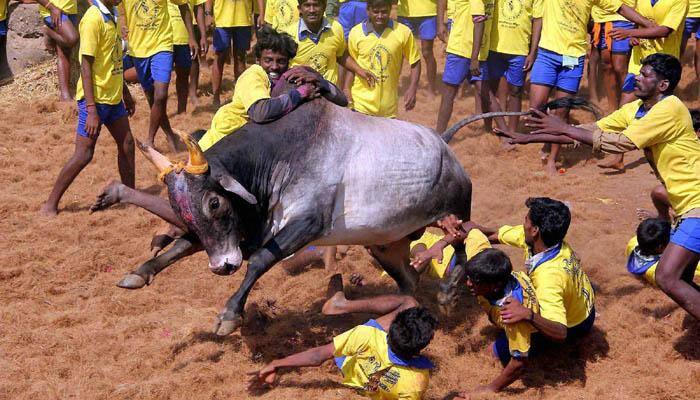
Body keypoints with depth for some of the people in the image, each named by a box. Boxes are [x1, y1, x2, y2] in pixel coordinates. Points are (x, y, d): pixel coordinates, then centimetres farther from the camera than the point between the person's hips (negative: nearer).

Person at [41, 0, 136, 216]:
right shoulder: (93, 18, -18)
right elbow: (86, 65, -21)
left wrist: (125, 92, 25)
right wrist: (91, 109, -24)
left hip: (113, 96, 9)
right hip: (95, 98, -9)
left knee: (127, 144, 13)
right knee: (84, 153, -6)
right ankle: (50, 204, 2)